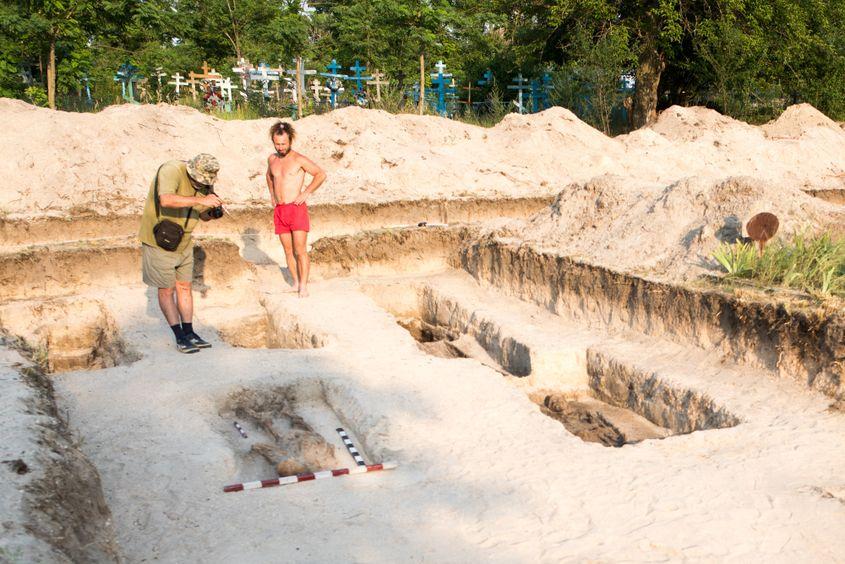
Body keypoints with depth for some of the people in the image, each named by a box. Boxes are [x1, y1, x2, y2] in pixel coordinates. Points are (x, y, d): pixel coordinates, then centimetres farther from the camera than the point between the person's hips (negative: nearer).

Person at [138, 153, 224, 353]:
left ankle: (189, 333, 18)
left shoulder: (205, 183, -2)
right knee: (167, 290, 2)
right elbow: (166, 200, -42)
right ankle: (179, 336, 9)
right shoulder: (171, 171, -24)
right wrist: (200, 200, -43)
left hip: (184, 242, 7)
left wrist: (212, 213, -14)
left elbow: (202, 215, 9)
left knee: (184, 287, 10)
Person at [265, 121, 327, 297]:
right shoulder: (272, 159, 11)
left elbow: (321, 174, -2)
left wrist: (306, 193, -9)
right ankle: (295, 283, 16)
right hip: (279, 211, 5)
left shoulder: (299, 159, -6)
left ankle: (304, 286, -8)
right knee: (288, 251, 8)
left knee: (300, 250, -10)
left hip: (296, 209, -5)